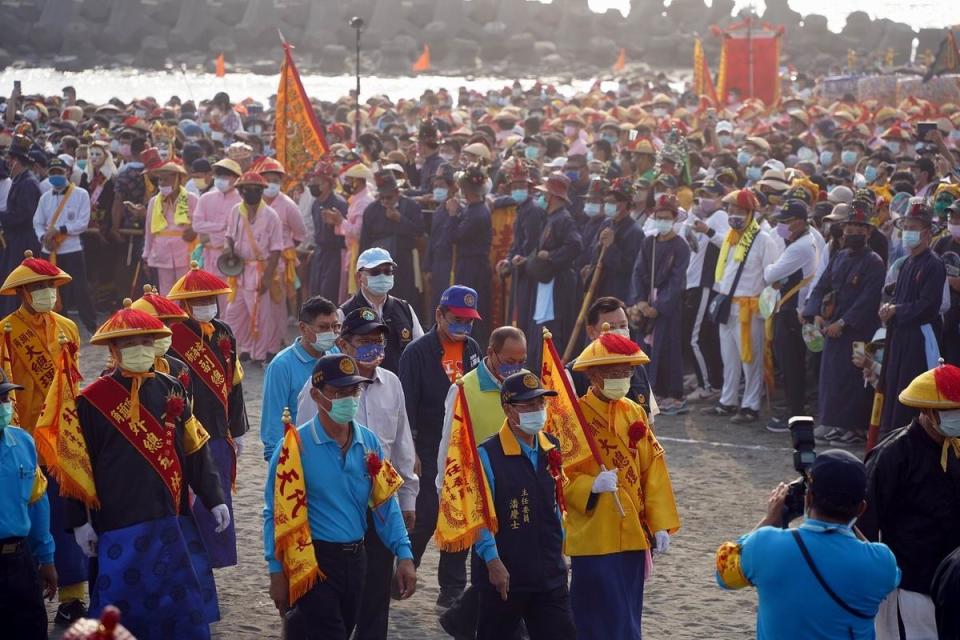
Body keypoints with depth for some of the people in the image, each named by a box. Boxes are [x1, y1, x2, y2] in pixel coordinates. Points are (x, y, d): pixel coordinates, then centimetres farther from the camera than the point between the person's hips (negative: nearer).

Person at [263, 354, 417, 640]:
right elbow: (277, 513, -9)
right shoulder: (296, 446, -12)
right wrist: (277, 572, -10)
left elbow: (385, 502, 7)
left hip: (355, 559, 5)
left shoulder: (369, 442, 3)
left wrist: (404, 554, 0)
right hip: (314, 560, -5)